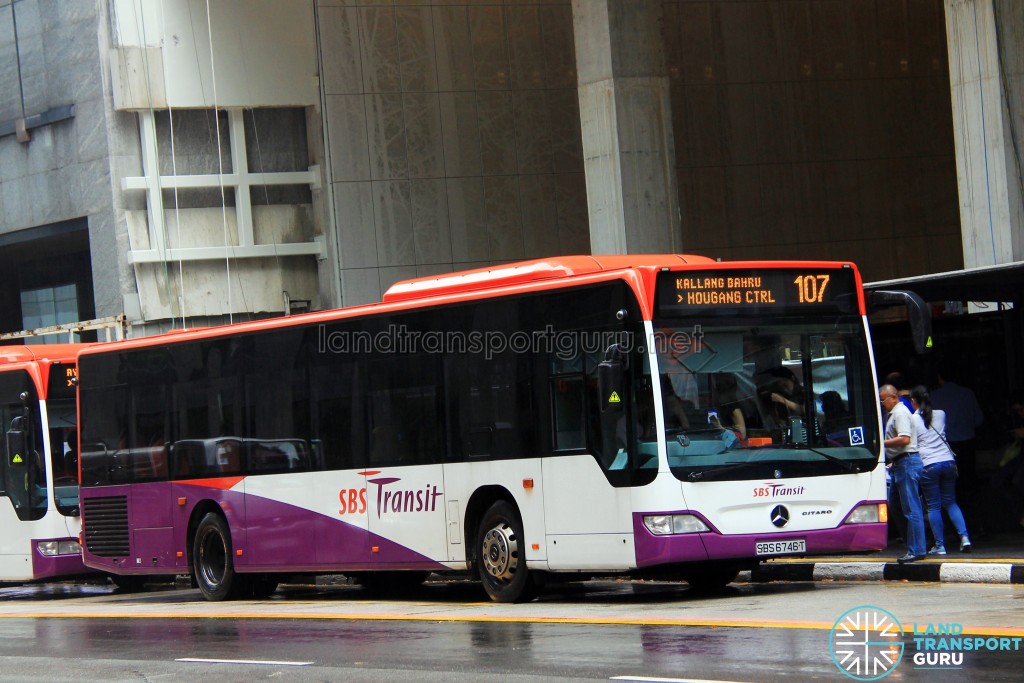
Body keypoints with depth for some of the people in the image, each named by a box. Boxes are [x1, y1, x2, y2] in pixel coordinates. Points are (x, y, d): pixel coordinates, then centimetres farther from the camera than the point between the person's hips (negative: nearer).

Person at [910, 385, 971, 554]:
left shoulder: (912, 420, -1)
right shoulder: (940, 414, 10)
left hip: (928, 465, -4)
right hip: (948, 461, 4)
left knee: (933, 506, 3)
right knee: (950, 502, 13)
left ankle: (940, 545, 3)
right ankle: (964, 536, -3)